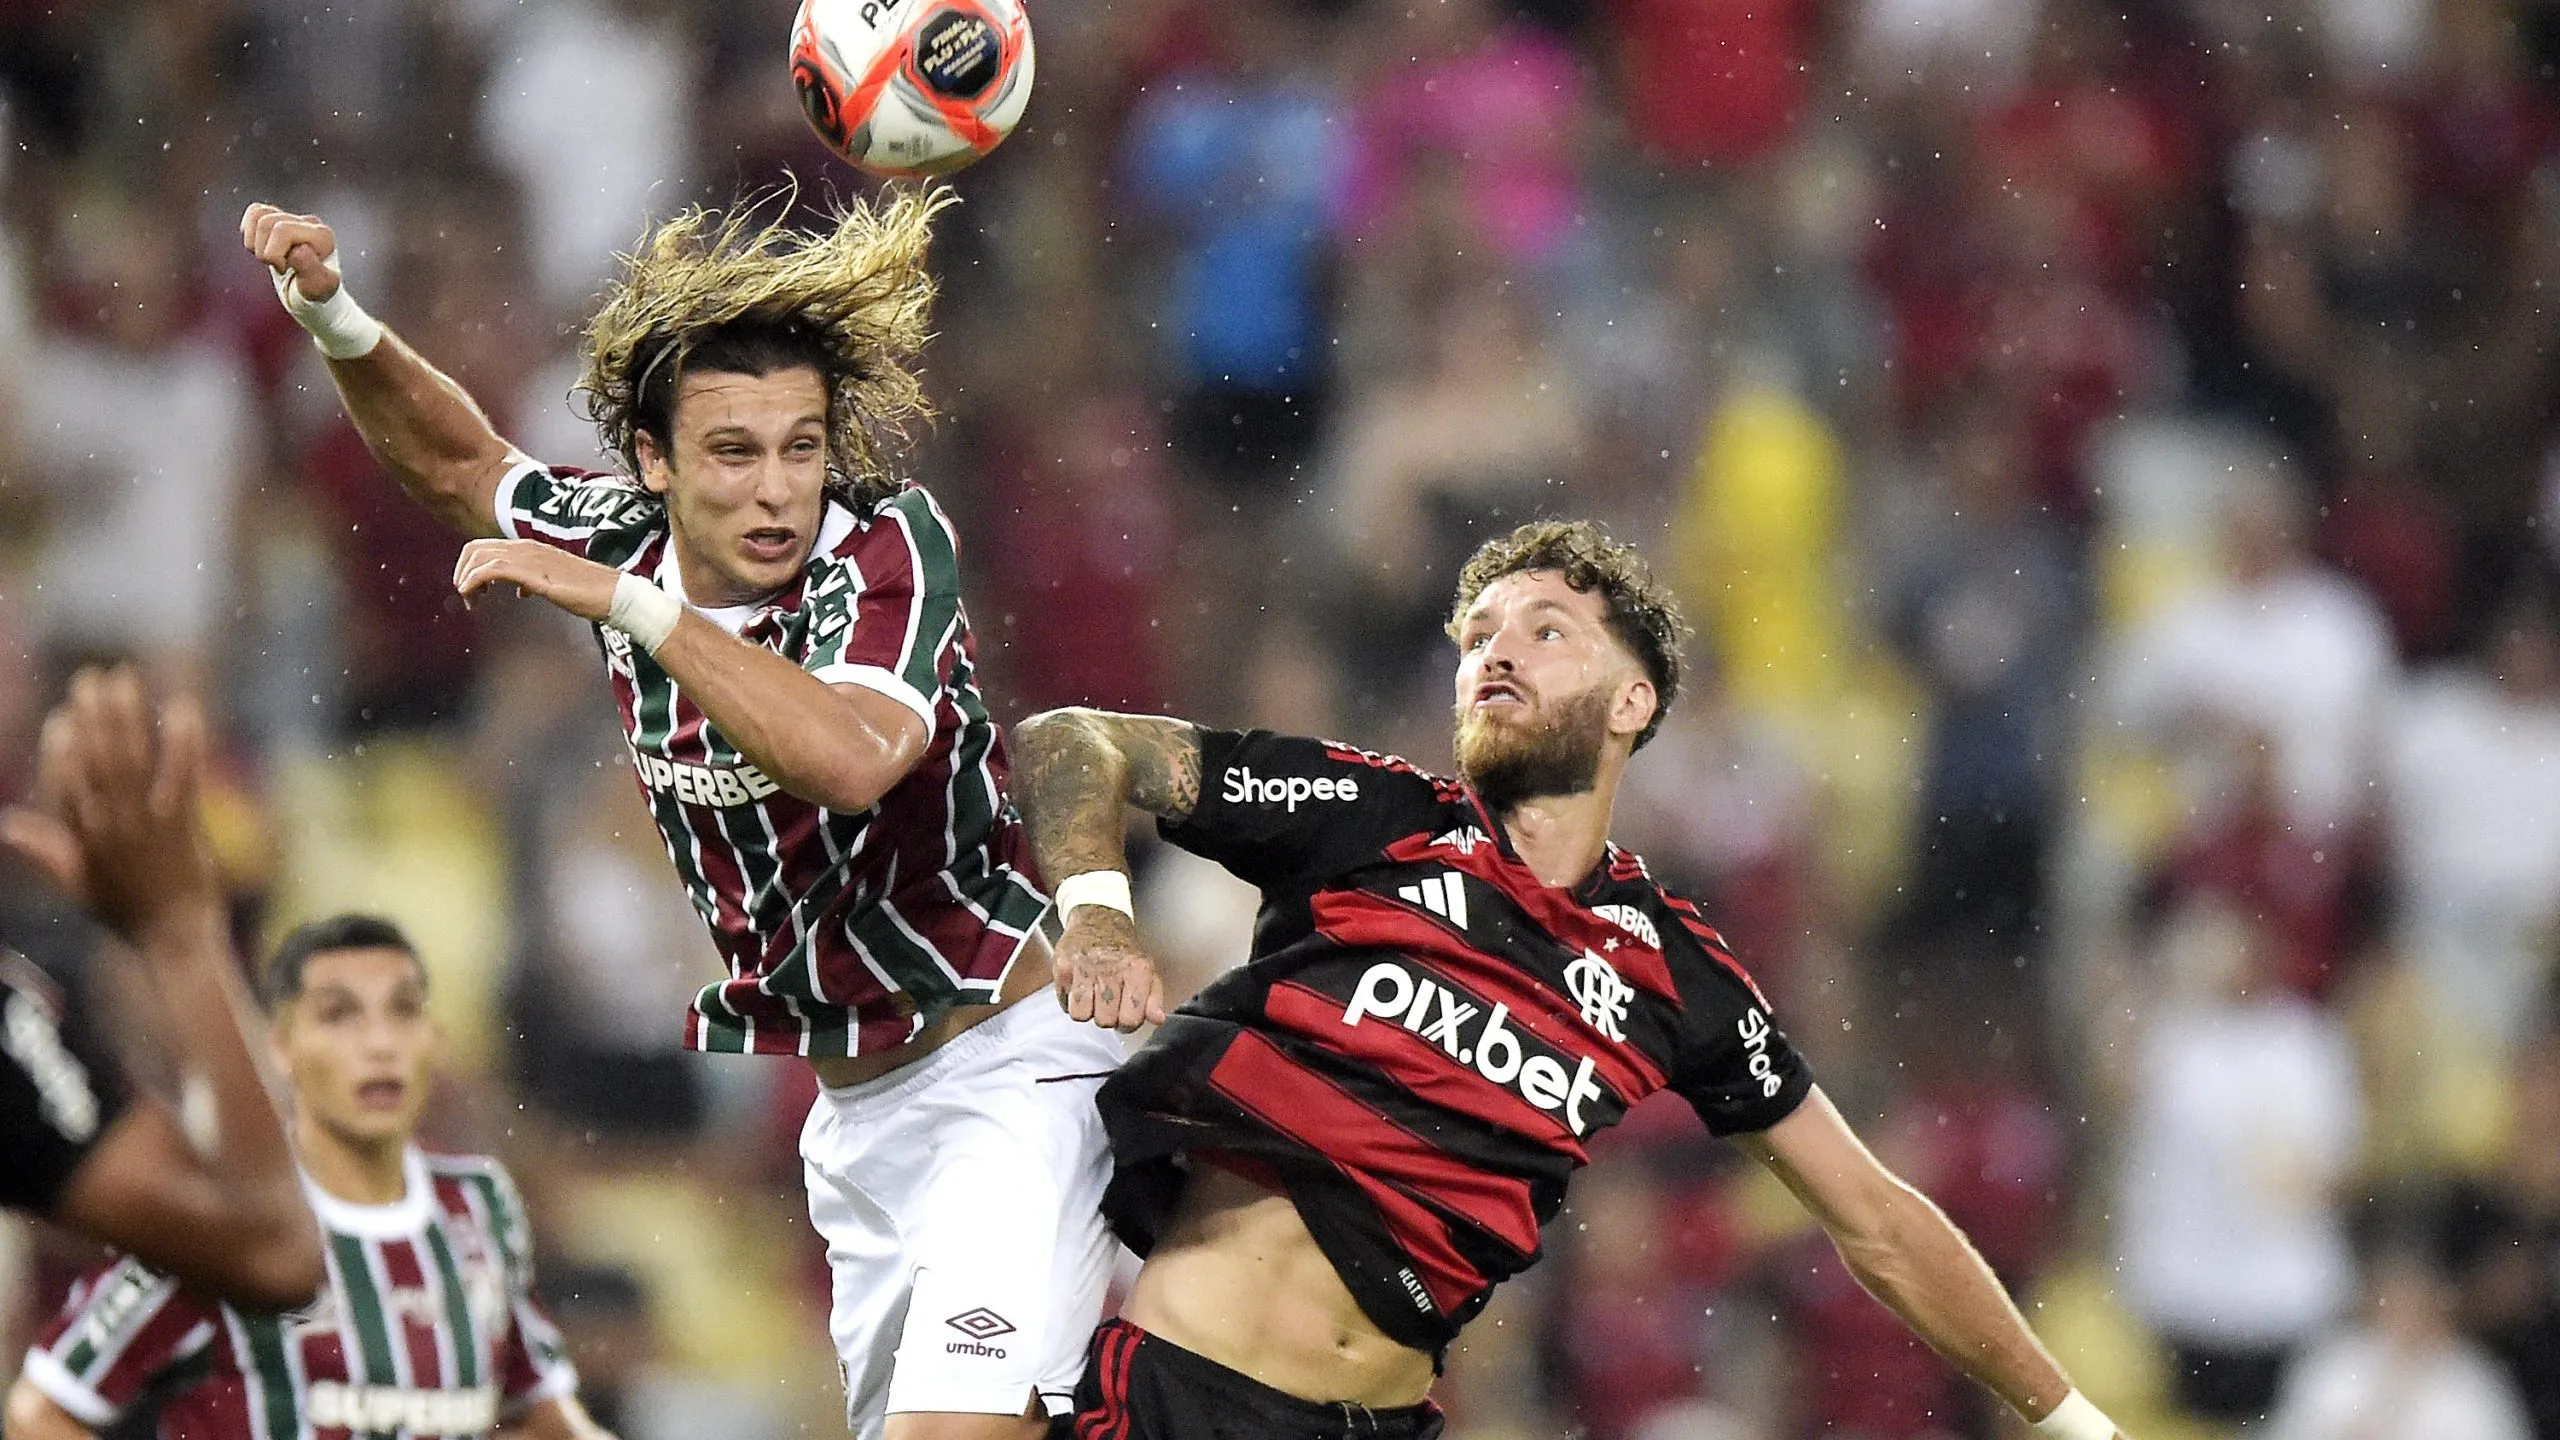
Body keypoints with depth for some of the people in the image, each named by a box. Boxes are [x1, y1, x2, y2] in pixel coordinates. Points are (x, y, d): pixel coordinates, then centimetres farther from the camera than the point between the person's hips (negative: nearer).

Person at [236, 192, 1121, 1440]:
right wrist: (334, 320, 3)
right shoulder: (621, 540, 0)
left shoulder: (888, 543, -18)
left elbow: (851, 759, -37)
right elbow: (456, 463, 20)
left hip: (1003, 1063, -7)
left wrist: (623, 602, -34)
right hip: (850, 1100, 7)